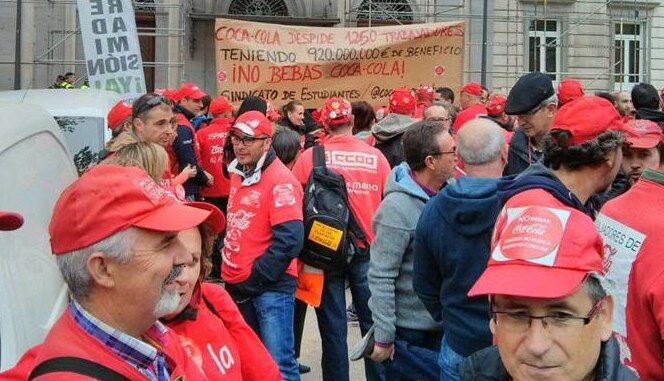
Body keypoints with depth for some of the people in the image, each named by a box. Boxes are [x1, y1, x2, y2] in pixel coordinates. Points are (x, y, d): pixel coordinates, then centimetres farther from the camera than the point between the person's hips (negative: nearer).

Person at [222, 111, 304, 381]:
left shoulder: (281, 181, -15)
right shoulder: (239, 174, 11)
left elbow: (289, 241, -22)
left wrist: (253, 281, -17)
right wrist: (229, 270, 11)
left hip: (271, 287, -8)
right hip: (237, 285, 8)